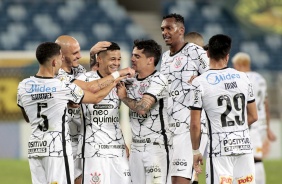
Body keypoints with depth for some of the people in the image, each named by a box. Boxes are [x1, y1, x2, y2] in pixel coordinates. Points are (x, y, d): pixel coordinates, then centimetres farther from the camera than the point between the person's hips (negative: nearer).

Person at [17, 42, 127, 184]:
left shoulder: (23, 86, 1)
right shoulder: (65, 88, -11)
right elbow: (96, 98, 5)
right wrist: (115, 81, 22)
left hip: (35, 147, 5)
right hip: (57, 148, -5)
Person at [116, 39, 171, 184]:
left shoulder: (158, 80, -10)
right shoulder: (131, 80, 11)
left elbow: (142, 108, -20)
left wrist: (124, 97, -3)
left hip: (155, 146, -7)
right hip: (136, 146, 7)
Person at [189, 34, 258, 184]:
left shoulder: (200, 83, -7)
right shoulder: (242, 78, 5)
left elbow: (195, 124, -6)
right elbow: (253, 116, 12)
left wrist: (195, 151, 6)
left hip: (219, 149, -4)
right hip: (244, 145, 4)